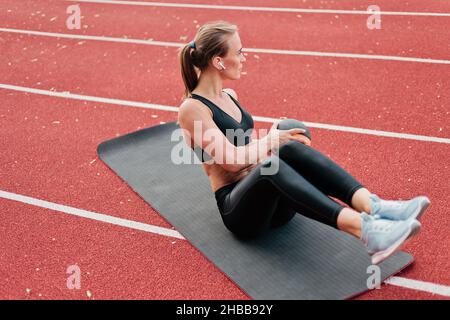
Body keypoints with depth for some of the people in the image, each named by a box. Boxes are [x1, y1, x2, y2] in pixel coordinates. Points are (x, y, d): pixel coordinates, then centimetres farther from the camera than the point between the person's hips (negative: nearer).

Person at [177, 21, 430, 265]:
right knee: (270, 166, -39)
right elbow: (231, 159, -19)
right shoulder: (192, 109, -9)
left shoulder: (229, 95, 17)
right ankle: (363, 229, -56)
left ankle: (373, 206, -45)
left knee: (292, 149, -27)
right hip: (238, 209, -6)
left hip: (271, 201, 6)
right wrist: (273, 139, -5)